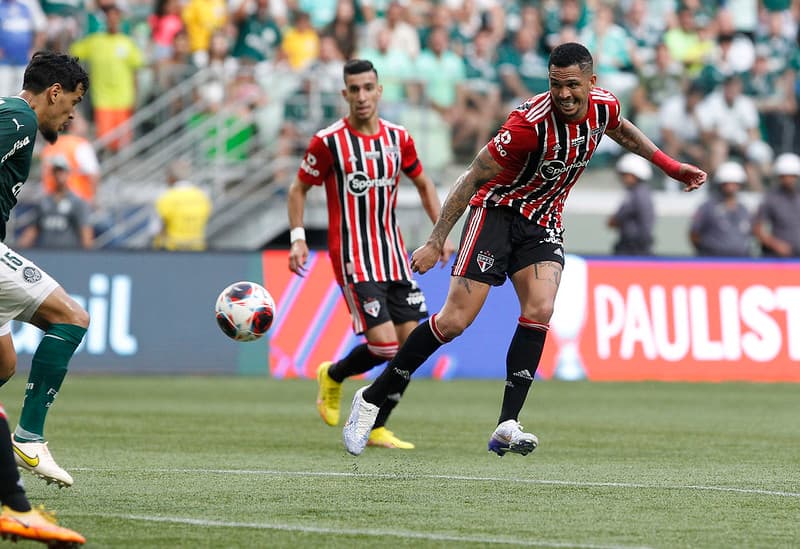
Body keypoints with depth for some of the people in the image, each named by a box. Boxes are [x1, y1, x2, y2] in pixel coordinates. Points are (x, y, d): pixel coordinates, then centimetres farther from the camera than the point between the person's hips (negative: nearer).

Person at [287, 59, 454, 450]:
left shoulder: (398, 138, 5)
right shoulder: (329, 141, -7)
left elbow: (423, 184, 20)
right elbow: (299, 188, 3)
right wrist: (298, 237, -7)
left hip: (394, 257, 5)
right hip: (353, 259, -5)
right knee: (384, 343, -15)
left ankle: (376, 429, 11)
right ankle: (333, 376, 17)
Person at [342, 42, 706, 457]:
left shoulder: (603, 105, -8)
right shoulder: (530, 123, -28)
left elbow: (619, 129, 21)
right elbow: (472, 177, -19)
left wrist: (669, 166, 23)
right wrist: (435, 242, -19)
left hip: (542, 223, 5)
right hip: (497, 211, -5)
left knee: (540, 310, -19)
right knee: (454, 320, -11)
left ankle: (507, 426, -20)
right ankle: (371, 399, 3)